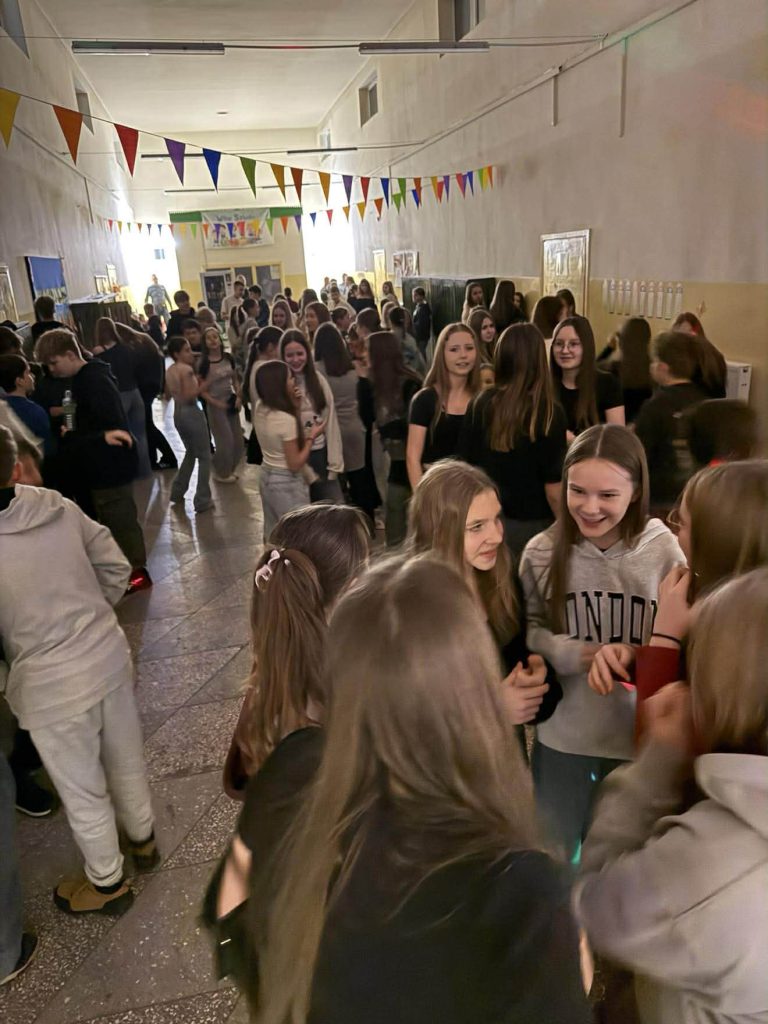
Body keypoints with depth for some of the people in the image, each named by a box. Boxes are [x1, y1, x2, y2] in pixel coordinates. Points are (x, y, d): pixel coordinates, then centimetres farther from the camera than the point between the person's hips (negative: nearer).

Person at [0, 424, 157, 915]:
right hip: (109, 655, 5)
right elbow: (117, 568, 0)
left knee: (82, 792, 19)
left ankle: (108, 883, 41)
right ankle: (143, 838, 52)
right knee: (126, 760, 27)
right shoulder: (59, 506, -10)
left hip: (51, 685, -4)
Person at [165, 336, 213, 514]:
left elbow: (167, 395, 19)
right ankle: (202, 500, 4)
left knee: (191, 452, 26)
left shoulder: (169, 370, 9)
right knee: (204, 456, 3)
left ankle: (177, 492, 27)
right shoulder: (186, 369, -17)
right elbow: (190, 395, -24)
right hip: (191, 412, -9)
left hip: (178, 413, 9)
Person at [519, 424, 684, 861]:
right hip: (561, 734, 1)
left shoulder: (664, 552, -15)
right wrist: (570, 653, -18)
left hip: (639, 737, 0)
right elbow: (526, 631, -1)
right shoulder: (542, 552, -11)